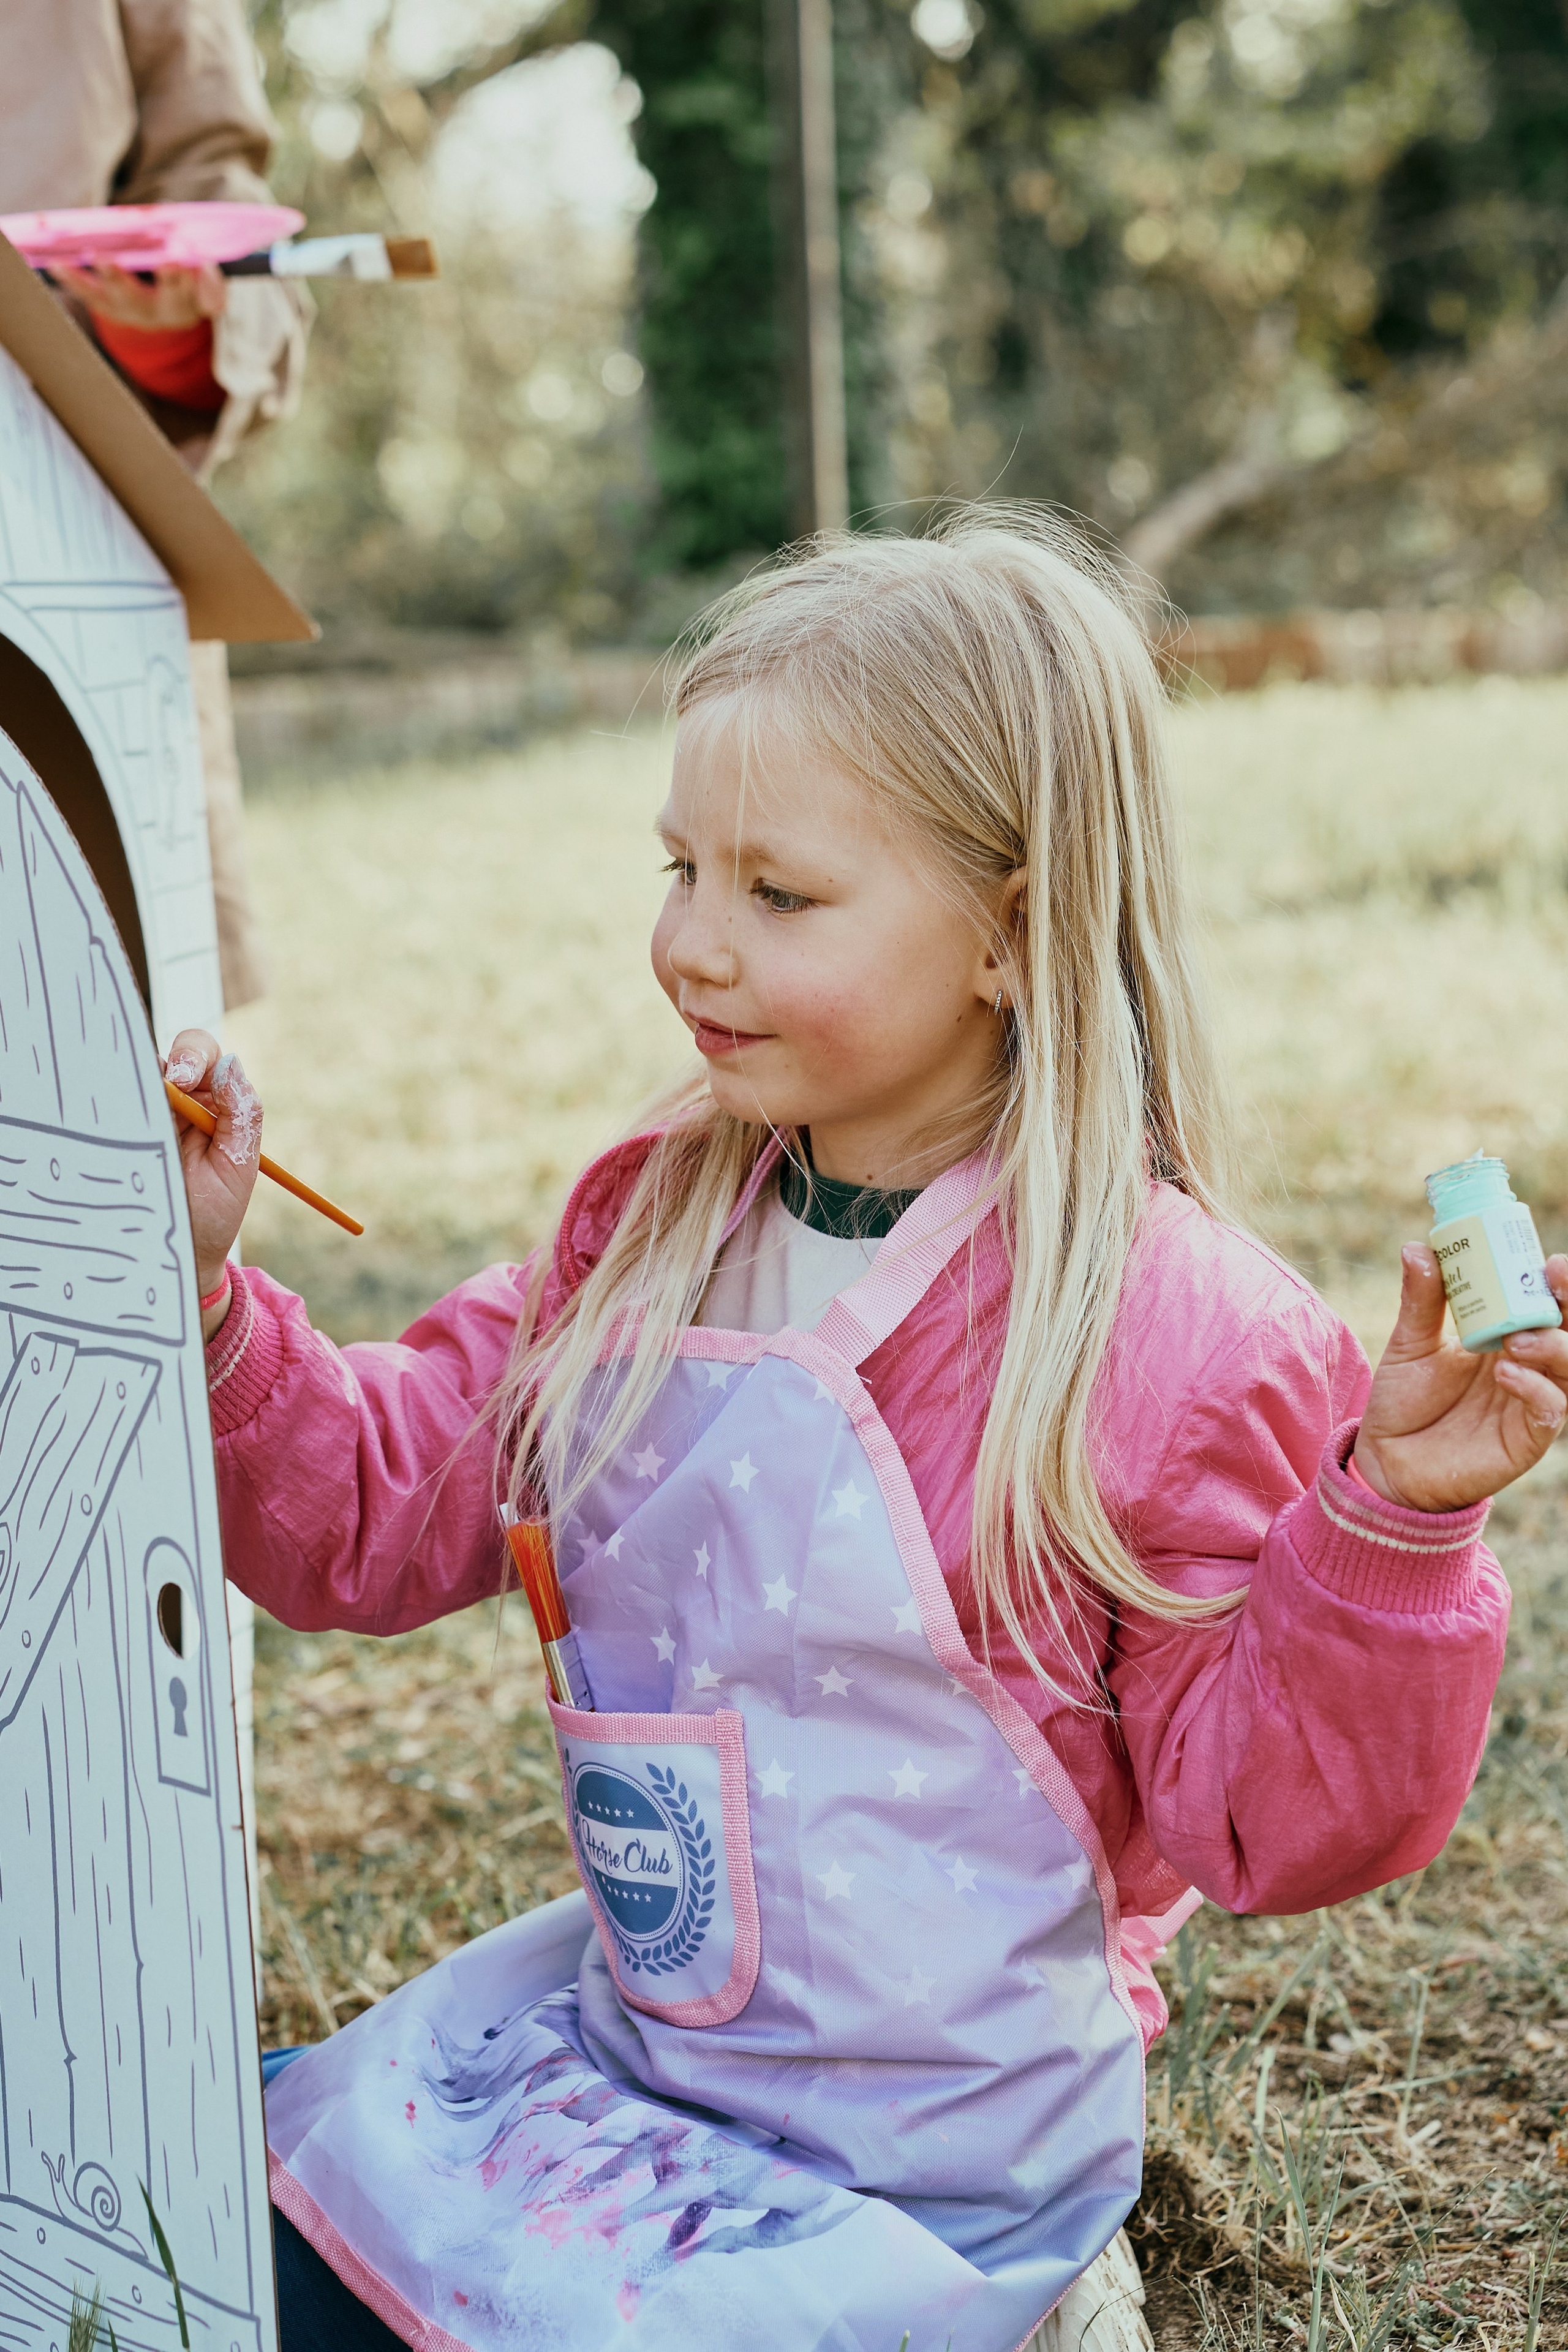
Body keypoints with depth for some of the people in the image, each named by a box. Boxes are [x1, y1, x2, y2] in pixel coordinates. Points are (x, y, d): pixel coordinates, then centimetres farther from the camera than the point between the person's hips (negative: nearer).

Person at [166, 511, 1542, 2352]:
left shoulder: (1180, 1334, -19)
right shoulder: (646, 1229, -1)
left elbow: (1261, 1819, -14)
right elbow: (375, 1516, 2)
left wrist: (1390, 1519, -29)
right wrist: (205, 1296, -12)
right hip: (618, 2014, 6)